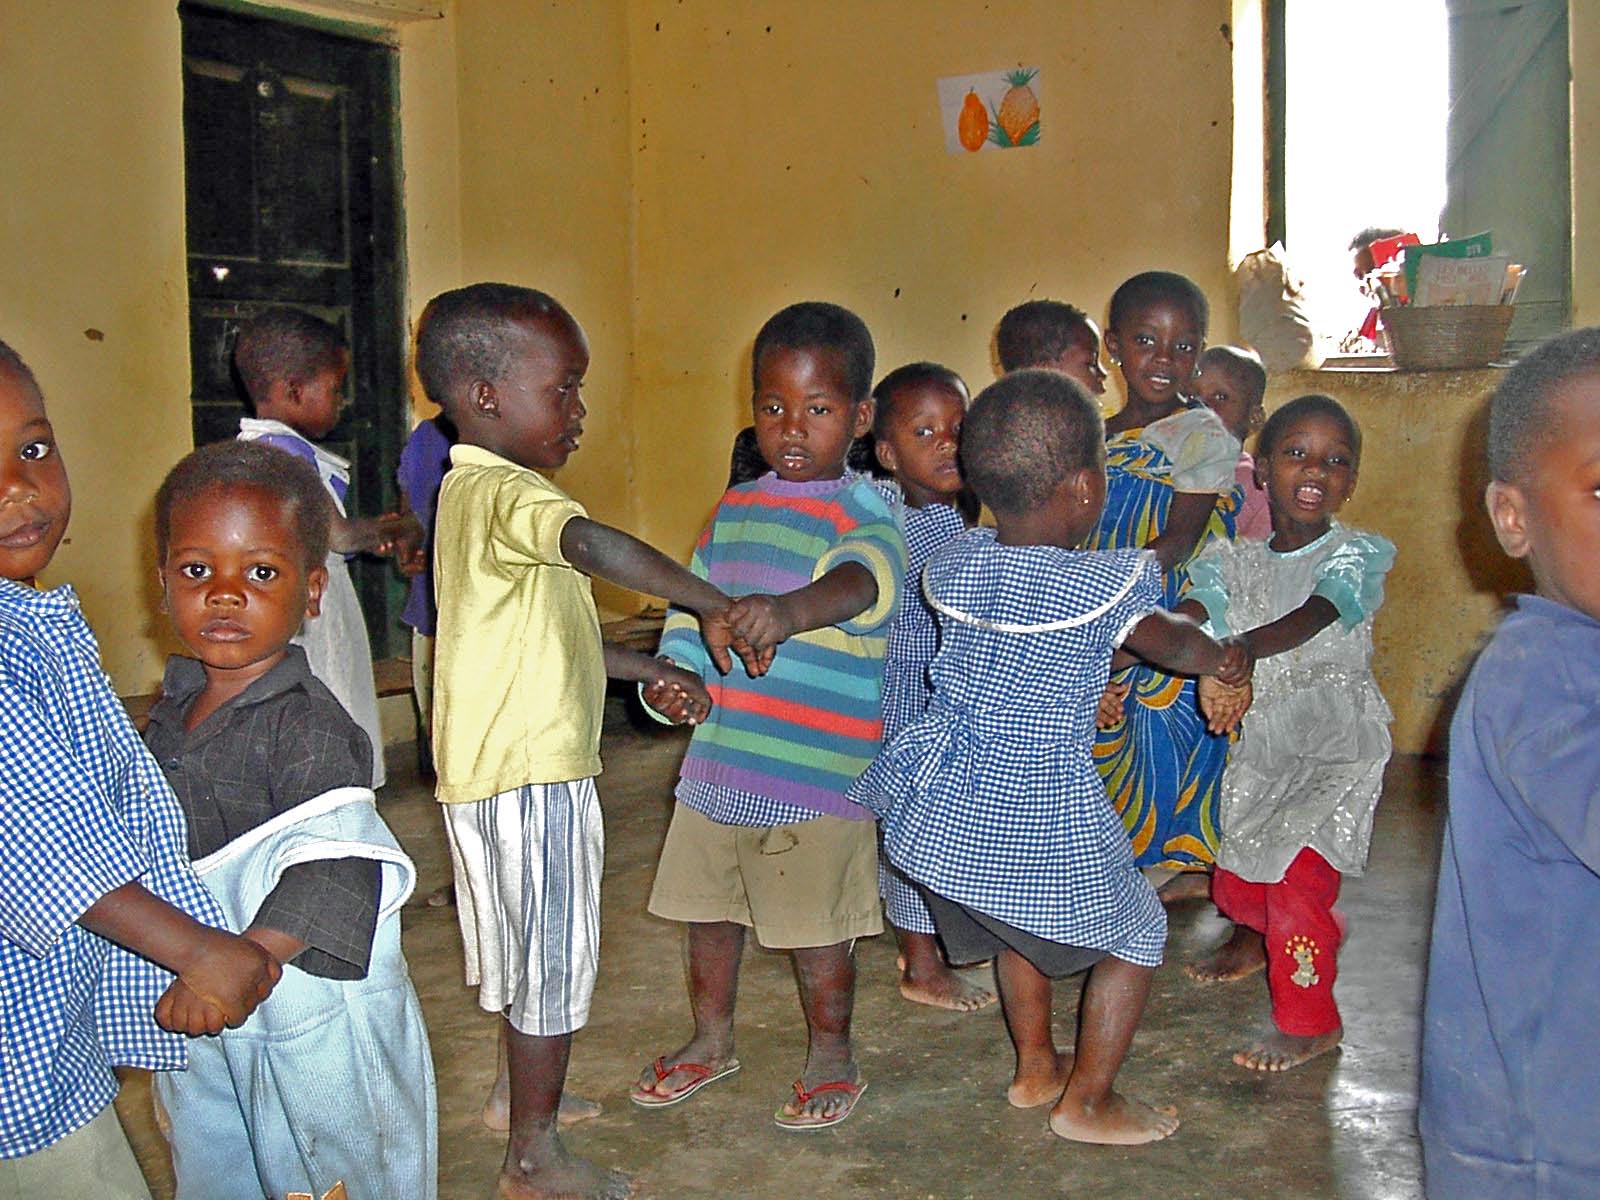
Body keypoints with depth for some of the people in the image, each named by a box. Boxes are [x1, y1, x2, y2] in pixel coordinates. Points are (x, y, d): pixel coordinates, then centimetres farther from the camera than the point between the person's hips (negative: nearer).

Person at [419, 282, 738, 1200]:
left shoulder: (475, 489, 14)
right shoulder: (505, 492, -19)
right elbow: (593, 546, -42)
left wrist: (649, 670, 12)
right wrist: (717, 607, -38)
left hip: (503, 770, 10)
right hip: (531, 775, -10)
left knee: (531, 952, 24)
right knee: (554, 961, 3)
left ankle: (526, 1093, 42)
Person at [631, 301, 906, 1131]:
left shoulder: (863, 512, -13)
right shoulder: (735, 509, 10)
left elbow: (863, 576, -35)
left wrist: (794, 607, -55)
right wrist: (676, 670, -1)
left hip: (815, 773, -7)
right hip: (717, 759, 7)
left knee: (816, 928, 6)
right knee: (707, 908, 19)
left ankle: (832, 1057, 29)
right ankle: (711, 1040, 41)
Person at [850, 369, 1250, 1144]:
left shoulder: (952, 566, -2)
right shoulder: (1103, 586, -17)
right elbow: (1171, 643, 1)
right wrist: (1224, 659, 23)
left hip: (939, 816, 6)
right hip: (1042, 819, -6)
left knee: (1016, 927, 31)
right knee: (1135, 936, 16)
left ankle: (1035, 1066, 44)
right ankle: (1087, 1101, 24)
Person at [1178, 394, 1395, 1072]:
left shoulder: (1355, 556, -11)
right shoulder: (1233, 563, 3)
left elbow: (1308, 621, -30)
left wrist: (1236, 651, -48)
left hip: (1335, 743, -5)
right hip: (1258, 741, 5)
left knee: (1298, 871, -13)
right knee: (1237, 858, 17)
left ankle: (1311, 1022, 4)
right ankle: (1252, 940, 51)